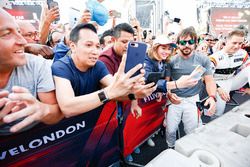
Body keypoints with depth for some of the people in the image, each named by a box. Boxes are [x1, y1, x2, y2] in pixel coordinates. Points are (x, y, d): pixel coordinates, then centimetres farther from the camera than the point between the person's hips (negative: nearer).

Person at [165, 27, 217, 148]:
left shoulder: (203, 59, 0)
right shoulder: (172, 60, -2)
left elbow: (209, 81, 2)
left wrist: (212, 97, -15)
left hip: (192, 99, 1)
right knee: (170, 130, 1)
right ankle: (171, 149, 33)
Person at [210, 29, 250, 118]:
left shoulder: (243, 54, -2)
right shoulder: (216, 57, -19)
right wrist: (218, 88, -36)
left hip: (233, 81, 5)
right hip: (219, 84, -5)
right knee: (219, 107, -24)